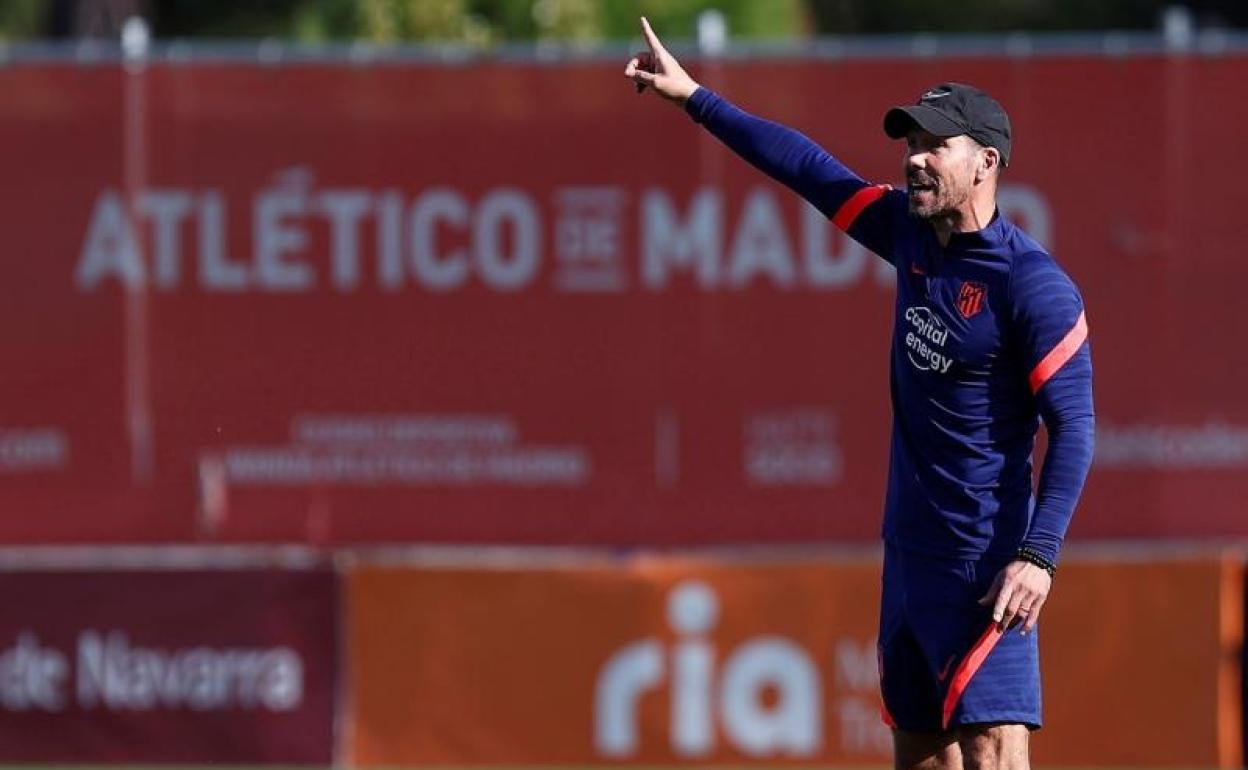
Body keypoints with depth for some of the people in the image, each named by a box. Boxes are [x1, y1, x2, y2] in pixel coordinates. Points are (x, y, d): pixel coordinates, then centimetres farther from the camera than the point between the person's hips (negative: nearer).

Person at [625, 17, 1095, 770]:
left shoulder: (1035, 286, -16)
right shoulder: (913, 233, 6)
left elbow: (1073, 428, -18)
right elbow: (813, 170, 17)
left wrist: (1038, 556, -25)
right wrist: (697, 99, 20)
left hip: (984, 564, -9)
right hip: (909, 552, 9)